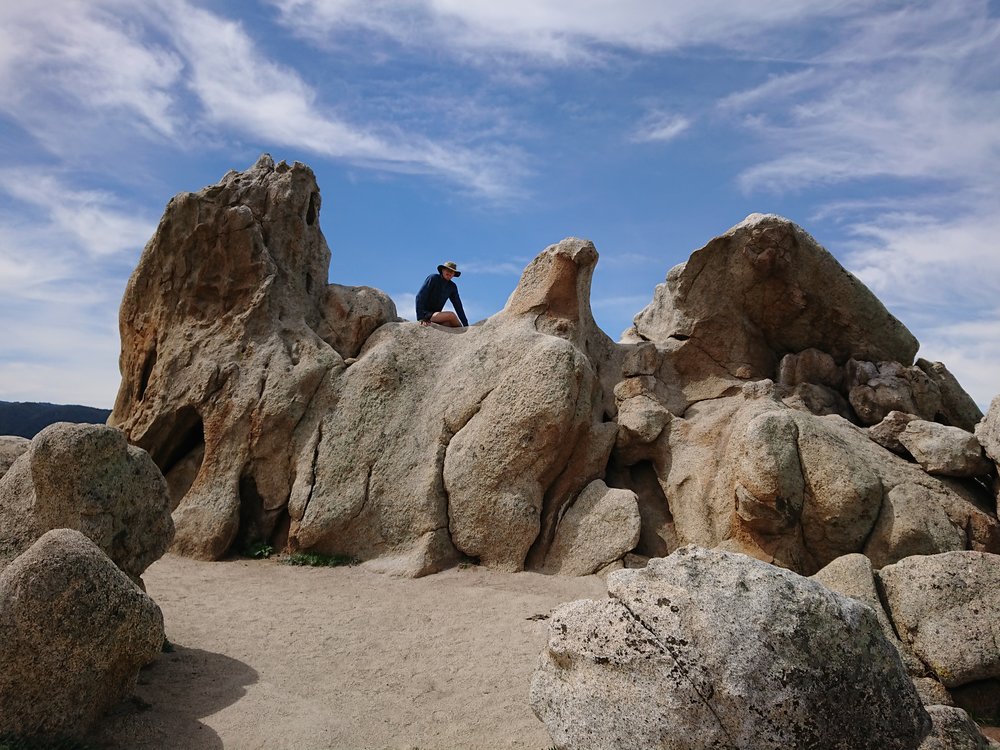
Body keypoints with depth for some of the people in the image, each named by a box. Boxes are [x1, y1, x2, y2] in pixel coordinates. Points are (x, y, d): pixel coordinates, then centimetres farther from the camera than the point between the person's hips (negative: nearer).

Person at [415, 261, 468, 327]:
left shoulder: (452, 286, 7)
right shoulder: (433, 278, -10)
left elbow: (458, 307, 9)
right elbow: (420, 297, -17)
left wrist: (466, 325, 1)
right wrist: (421, 318, -26)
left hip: (436, 315, 6)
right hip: (426, 314, -6)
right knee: (451, 315, -25)